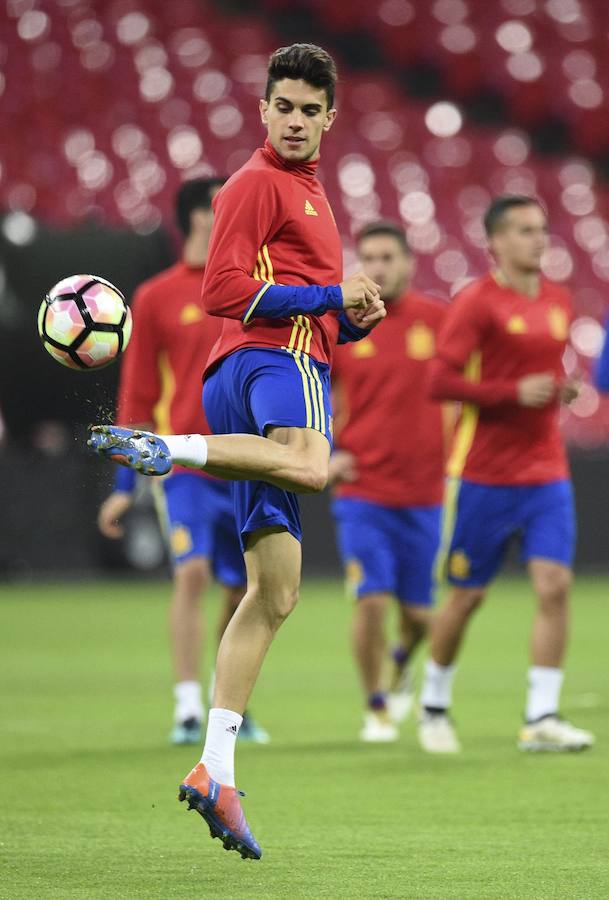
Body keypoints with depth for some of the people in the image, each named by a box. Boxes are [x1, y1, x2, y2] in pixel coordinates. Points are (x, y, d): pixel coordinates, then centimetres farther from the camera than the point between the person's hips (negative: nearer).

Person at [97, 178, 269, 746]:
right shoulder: (156, 298, 1)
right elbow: (137, 398, 4)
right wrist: (125, 486, 3)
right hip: (187, 463, -3)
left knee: (243, 589, 8)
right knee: (192, 573, -19)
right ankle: (188, 710, -17)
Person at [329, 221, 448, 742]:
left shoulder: (439, 320, -1)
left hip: (425, 493, 1)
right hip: (362, 492, -1)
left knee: (418, 612, 7)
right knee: (372, 601, -12)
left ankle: (402, 664, 42)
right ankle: (376, 708, 7)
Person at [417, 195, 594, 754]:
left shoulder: (558, 300, 11)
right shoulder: (477, 303, -9)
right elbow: (440, 382, -15)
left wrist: (562, 390, 5)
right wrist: (514, 393, -21)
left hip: (546, 473, 5)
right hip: (484, 474, -5)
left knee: (554, 586, -10)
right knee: (466, 596, 6)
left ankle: (542, 719, -8)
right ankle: (434, 706, 26)